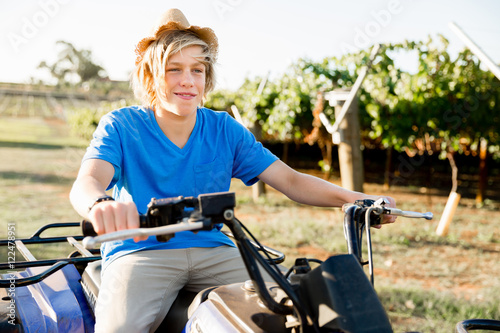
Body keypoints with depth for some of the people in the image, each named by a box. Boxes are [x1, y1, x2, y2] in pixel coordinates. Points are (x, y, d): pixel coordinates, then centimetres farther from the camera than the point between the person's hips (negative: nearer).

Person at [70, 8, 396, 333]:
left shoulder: (225, 129, 9)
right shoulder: (121, 126, -1)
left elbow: (290, 180, 4)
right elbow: (85, 183, -19)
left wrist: (351, 197, -14)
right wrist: (100, 204, -45)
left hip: (213, 250, 3)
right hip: (140, 251, -3)